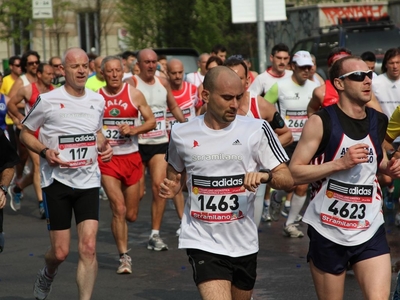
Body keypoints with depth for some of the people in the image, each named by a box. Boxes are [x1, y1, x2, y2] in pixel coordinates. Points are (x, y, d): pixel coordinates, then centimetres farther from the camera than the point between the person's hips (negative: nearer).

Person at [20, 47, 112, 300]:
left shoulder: (98, 101, 6)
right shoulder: (48, 101, -8)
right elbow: (25, 133, 2)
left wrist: (103, 147, 3)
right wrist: (45, 151, -15)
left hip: (88, 181, 3)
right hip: (57, 181, -3)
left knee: (88, 247, -11)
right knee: (60, 252, 1)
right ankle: (48, 276, 36)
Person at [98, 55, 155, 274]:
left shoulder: (134, 94, -1)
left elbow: (151, 121, 2)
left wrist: (134, 129, -15)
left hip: (131, 157, 1)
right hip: (107, 159, -1)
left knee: (131, 215, 8)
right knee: (118, 208, -14)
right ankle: (124, 257, -5)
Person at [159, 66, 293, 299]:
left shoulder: (257, 130, -4)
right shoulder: (182, 134, -1)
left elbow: (287, 179, -5)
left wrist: (266, 175, -26)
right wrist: (171, 188, -4)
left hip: (244, 243, 2)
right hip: (203, 242, -2)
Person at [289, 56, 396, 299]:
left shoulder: (379, 121, 6)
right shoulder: (321, 122, -9)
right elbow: (293, 173, -13)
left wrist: (389, 168, 4)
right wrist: (341, 163, -22)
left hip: (371, 232, 3)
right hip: (328, 233, -3)